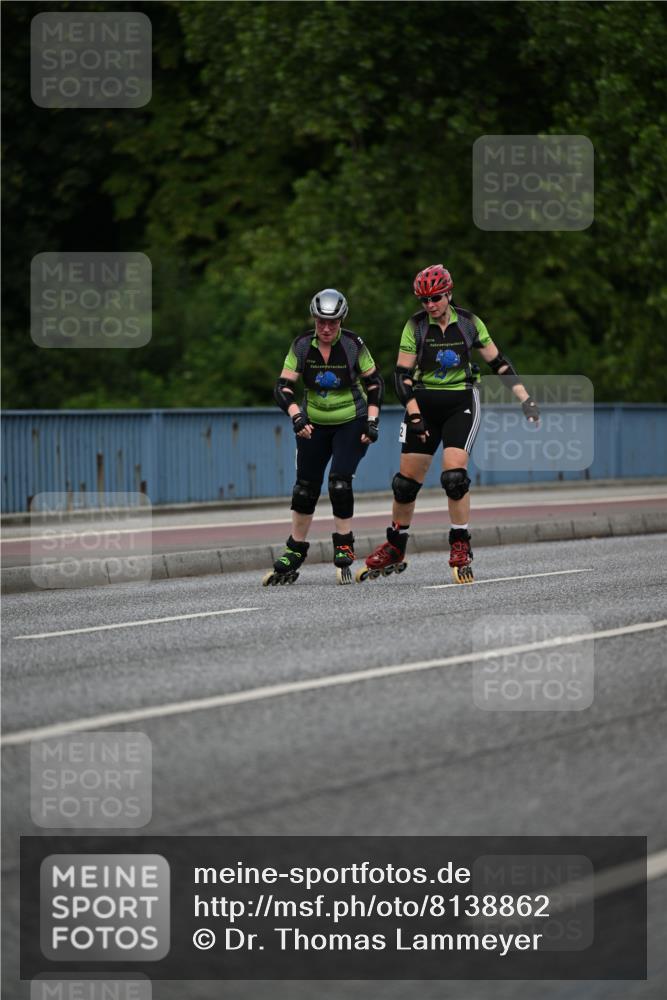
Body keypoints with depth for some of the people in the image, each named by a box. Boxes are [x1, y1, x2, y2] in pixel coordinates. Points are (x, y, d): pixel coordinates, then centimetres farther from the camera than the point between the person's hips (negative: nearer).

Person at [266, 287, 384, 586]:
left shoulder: (353, 345, -14)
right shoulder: (302, 346, -11)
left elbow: (374, 383, -3)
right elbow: (283, 387, -11)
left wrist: (372, 421, -10)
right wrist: (297, 416, -27)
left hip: (351, 424, -2)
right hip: (314, 425, 2)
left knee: (339, 484, -17)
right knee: (305, 489, 5)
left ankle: (344, 550, -3)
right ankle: (294, 555, 20)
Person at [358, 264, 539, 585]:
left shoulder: (469, 323, -2)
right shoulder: (416, 325, -4)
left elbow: (498, 363, 5)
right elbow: (402, 375, -5)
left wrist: (525, 399, 0)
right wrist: (415, 416, -15)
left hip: (460, 404, -1)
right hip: (424, 404, 1)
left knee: (454, 474, -19)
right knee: (406, 481, 2)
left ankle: (461, 549, -9)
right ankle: (394, 551, 19)